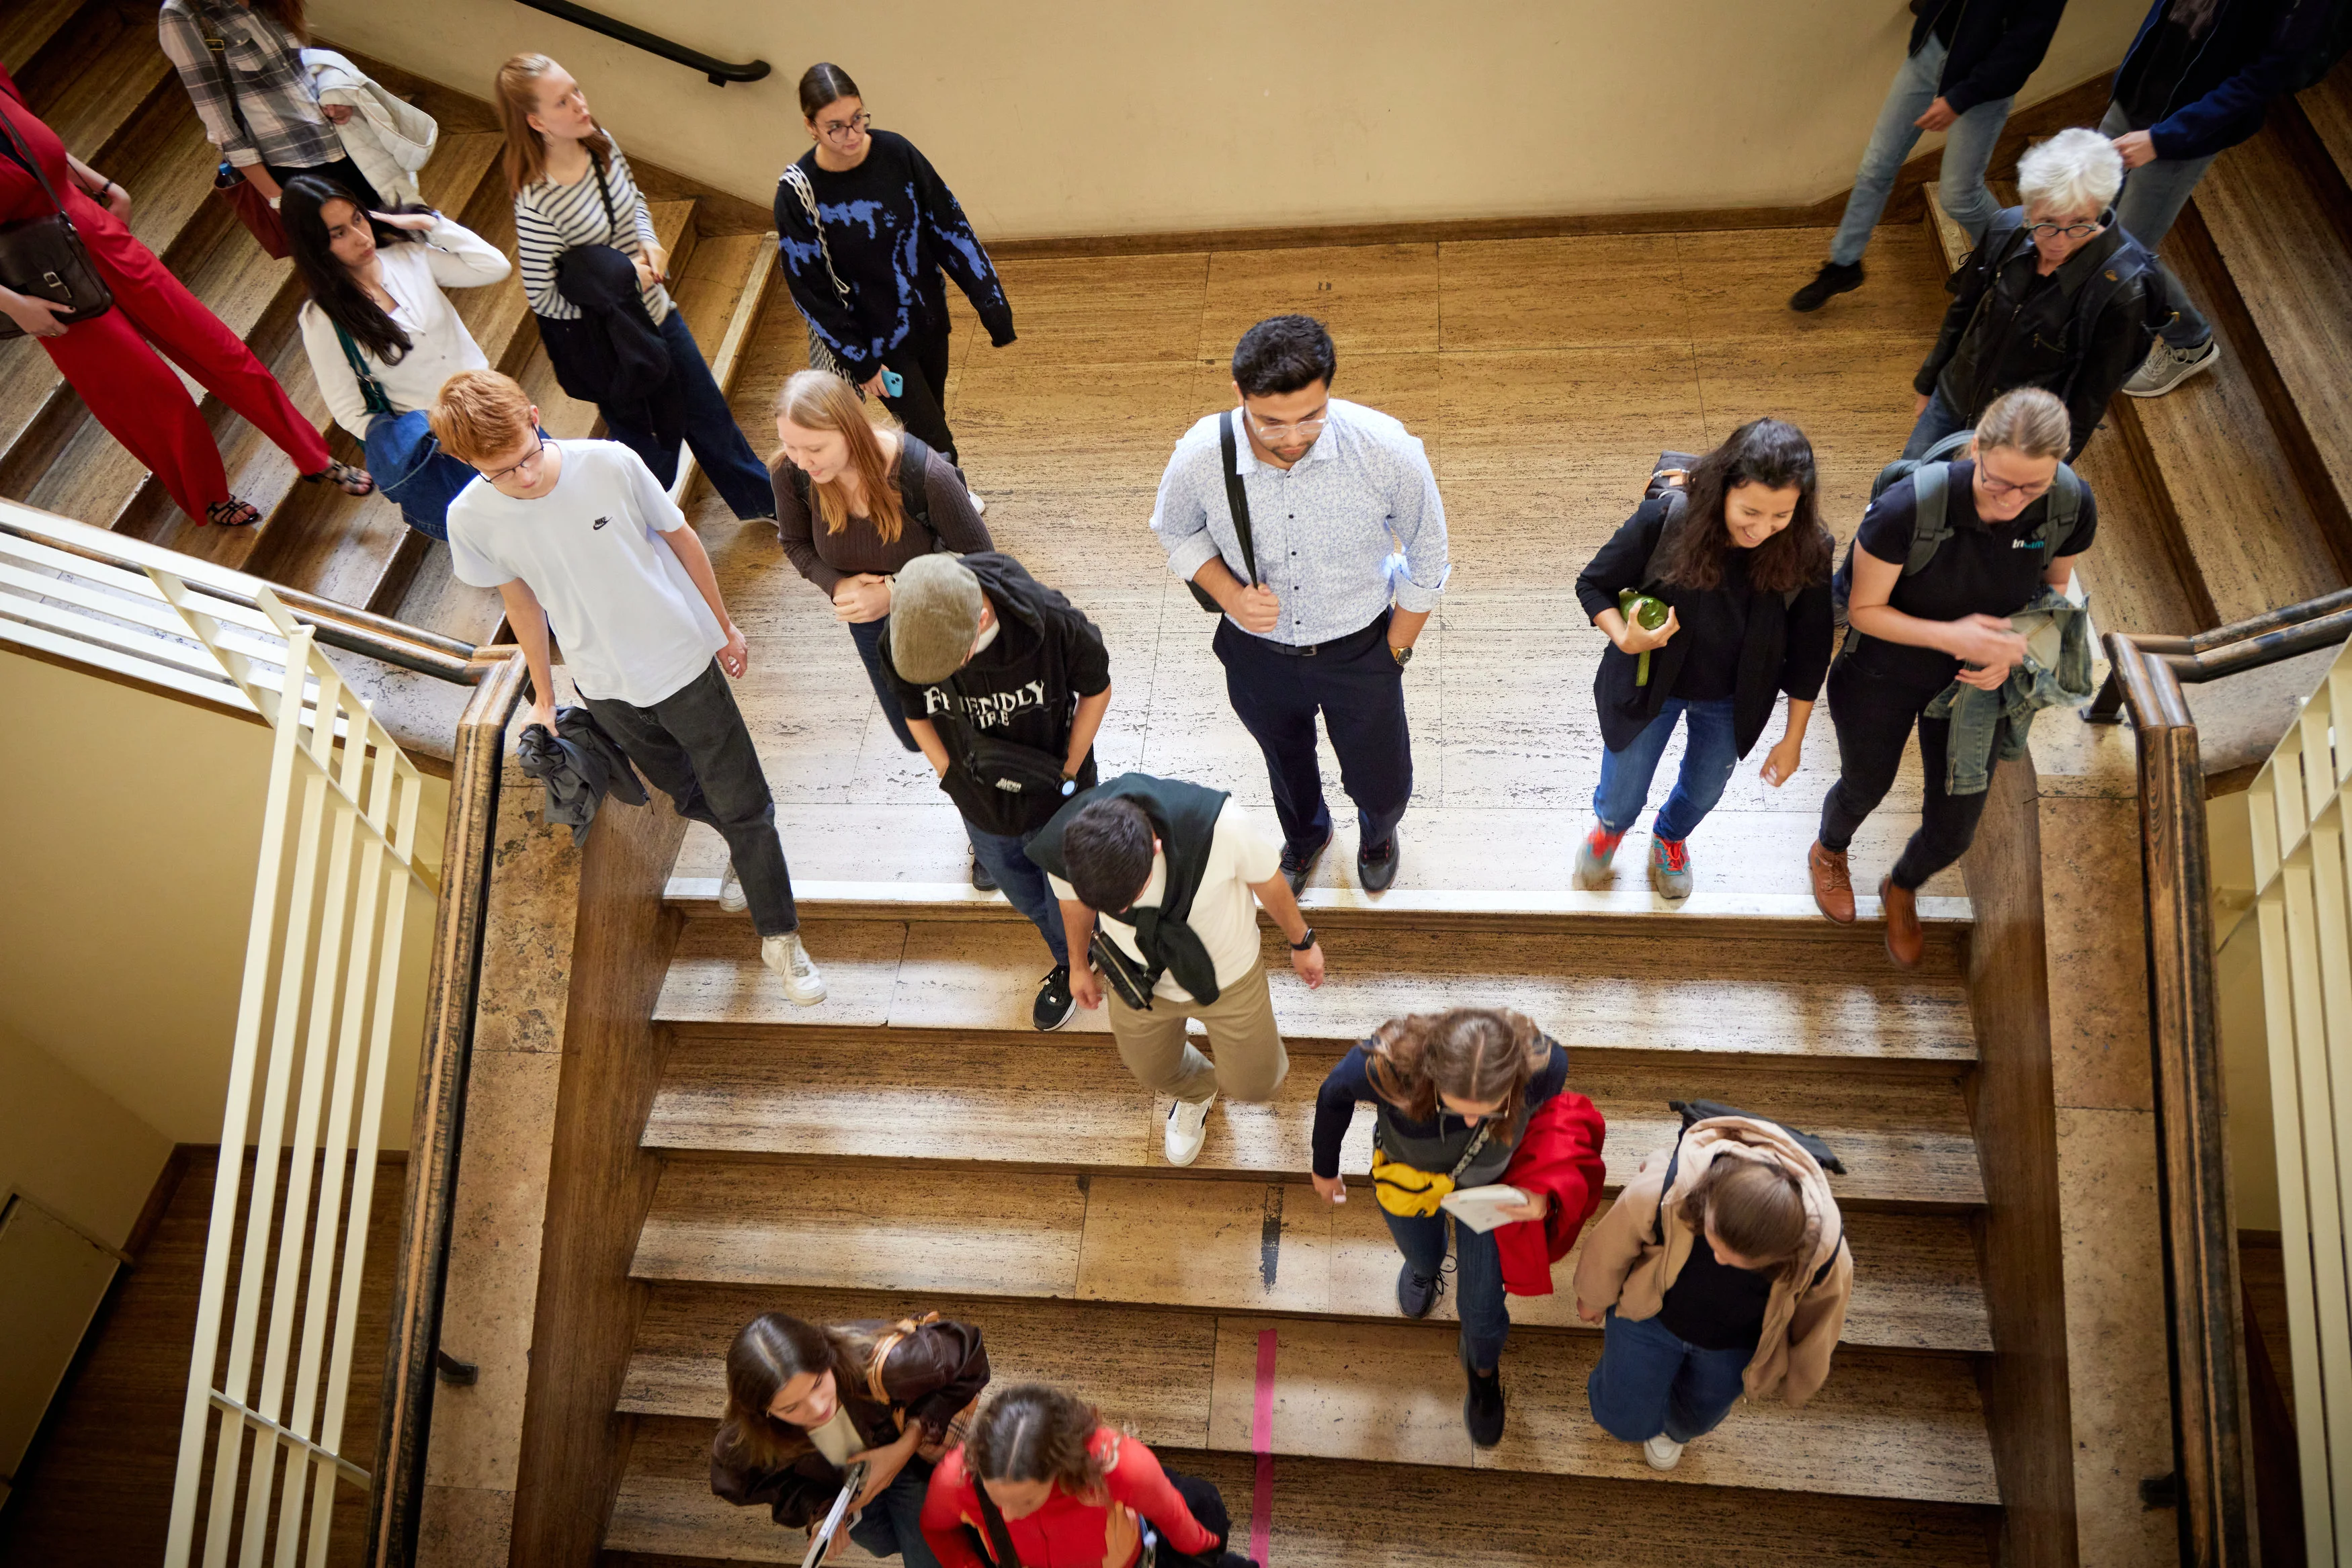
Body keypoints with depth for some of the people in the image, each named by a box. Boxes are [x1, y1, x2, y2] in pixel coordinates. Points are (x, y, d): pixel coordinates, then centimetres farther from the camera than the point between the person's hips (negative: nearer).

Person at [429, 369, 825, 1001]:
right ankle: (743, 845, 56)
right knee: (685, 793, 23)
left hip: (681, 659, -2)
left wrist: (724, 626, 4)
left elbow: (680, 538, -7)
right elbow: (520, 599, 1)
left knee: (743, 804, 5)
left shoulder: (611, 464, -23)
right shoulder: (471, 518, -17)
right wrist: (544, 695, 11)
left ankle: (780, 938, 24)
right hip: (605, 688, 2)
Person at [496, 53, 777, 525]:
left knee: (708, 411, 23)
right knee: (652, 448, 13)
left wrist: (649, 242, -8)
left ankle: (764, 503, 45)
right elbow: (544, 299, -23)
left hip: (656, 312, 7)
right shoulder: (537, 204, -30)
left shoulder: (601, 144, -9)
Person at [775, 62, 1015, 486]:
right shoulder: (798, 192, -20)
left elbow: (949, 224, -3)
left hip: (927, 317, 4)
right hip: (875, 338, -4)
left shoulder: (895, 152, -11)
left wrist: (989, 299, -5)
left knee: (932, 415, 22)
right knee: (934, 440, -3)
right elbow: (810, 292, -13)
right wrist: (859, 361, -12)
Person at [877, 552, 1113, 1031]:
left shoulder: (1050, 622, -36)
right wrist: (954, 780, -6)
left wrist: (1068, 776, -10)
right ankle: (1066, 961, 59)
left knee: (1067, 899, 19)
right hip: (984, 805, 3)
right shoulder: (896, 641, -28)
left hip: (1053, 796, -3)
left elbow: (1096, 689, -14)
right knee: (1024, 895, 27)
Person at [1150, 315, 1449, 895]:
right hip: (1257, 650, 1)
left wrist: (1394, 654, -4)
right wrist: (1230, 595, -21)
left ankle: (1378, 832, 61)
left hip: (1359, 650, -1)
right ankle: (1304, 836, 69)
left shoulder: (1389, 451, -32)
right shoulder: (1200, 456, -29)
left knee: (1383, 785, 18)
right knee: (1286, 764, 31)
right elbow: (1174, 530, -4)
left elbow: (1427, 562, -13)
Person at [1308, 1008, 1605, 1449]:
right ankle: (1425, 1266, 71)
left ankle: (1483, 1368, 53)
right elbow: (1334, 1096, -21)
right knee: (1424, 1260, 31)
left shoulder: (1544, 1065, -42)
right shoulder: (1387, 1066, -47)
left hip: (1489, 1182, 0)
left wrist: (1543, 1195, -27)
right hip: (1409, 1172, 0)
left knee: (1484, 1308, 16)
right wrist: (1325, 1168, -2)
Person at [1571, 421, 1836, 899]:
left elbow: (1808, 650, -12)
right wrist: (1624, 638, -36)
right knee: (1621, 799, 18)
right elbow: (1594, 585, -16)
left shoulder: (1808, 550, -27)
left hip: (1733, 699, 2)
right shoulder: (1666, 519, -33)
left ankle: (1670, 835, 66)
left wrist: (1793, 738, -3)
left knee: (1704, 791, 28)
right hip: (1650, 681, -2)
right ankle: (1609, 827, 59)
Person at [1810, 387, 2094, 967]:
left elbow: (2055, 585, -3)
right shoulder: (1908, 506, -36)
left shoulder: (2073, 506, -24)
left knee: (1953, 831, 15)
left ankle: (1902, 888, 52)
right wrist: (1949, 635, -37)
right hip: (1885, 673, -3)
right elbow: (1865, 609, -22)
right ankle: (1829, 852, 63)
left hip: (1976, 681, 3)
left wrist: (2012, 645, -22)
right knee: (1865, 786, 25)